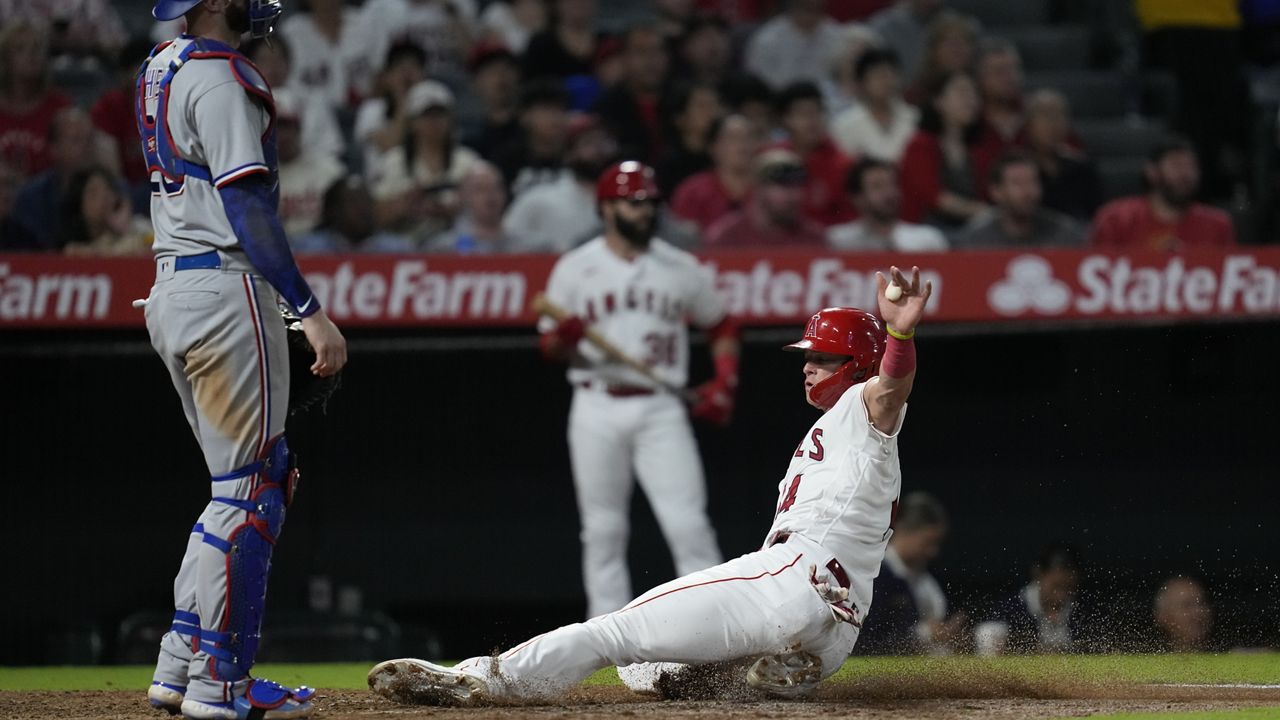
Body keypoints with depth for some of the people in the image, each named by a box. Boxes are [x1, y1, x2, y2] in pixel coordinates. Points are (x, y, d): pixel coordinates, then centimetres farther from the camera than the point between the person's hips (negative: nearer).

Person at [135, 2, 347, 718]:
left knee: (247, 484, 15)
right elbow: (248, 208, -21)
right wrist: (312, 310, -22)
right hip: (225, 291, -10)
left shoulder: (161, 68, 15)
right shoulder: (220, 75, -15)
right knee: (251, 489, -5)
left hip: (172, 292, 10)